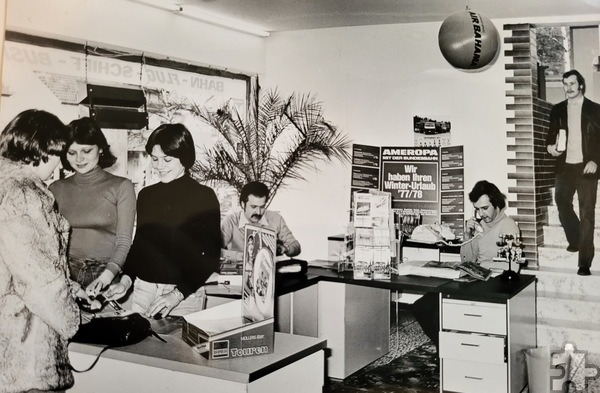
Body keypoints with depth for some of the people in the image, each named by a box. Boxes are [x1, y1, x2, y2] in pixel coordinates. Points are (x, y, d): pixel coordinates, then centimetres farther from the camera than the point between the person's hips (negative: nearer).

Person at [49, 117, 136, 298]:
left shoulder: (121, 187, 1)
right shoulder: (56, 189, 9)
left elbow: (124, 241, -3)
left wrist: (107, 274, -20)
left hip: (106, 278, -1)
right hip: (65, 275, 2)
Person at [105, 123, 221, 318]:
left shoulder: (204, 197, -7)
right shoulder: (146, 195, 8)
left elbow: (211, 256, -9)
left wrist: (178, 294, -16)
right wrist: (126, 279, 1)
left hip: (185, 295, -4)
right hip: (142, 290, 4)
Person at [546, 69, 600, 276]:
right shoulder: (557, 110, 11)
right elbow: (551, 135, 15)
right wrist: (550, 146, -6)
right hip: (565, 166, 3)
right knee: (562, 203, 0)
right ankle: (575, 240, 29)